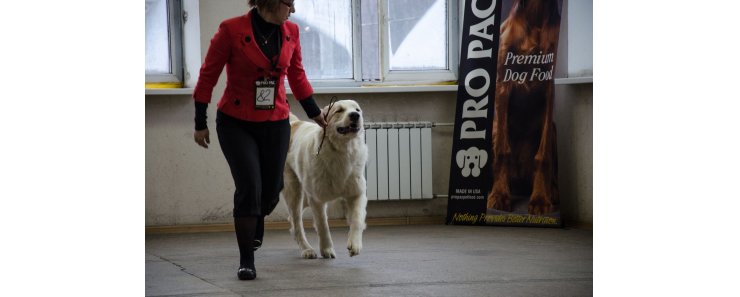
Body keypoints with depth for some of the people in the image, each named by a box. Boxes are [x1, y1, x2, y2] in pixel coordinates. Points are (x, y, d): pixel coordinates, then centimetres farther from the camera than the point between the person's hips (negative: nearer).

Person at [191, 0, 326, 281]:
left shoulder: (290, 31, -1)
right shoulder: (231, 30, -14)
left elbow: (297, 75, 15)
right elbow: (208, 76, -7)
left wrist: (314, 112, 19)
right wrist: (200, 123, -4)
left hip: (276, 123, 4)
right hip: (236, 123, -4)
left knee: (271, 190, 8)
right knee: (249, 187, -14)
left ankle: (255, 223, 44)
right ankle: (246, 261, -3)